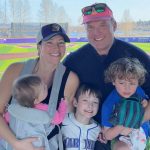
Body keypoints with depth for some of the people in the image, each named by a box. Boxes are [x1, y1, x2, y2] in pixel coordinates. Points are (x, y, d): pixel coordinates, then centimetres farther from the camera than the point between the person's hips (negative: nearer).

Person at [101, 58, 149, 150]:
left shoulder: (139, 91, -12)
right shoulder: (109, 105, -22)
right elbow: (107, 136, -15)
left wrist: (145, 105, -11)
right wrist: (122, 125, -31)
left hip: (144, 133, 5)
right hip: (124, 139, -5)